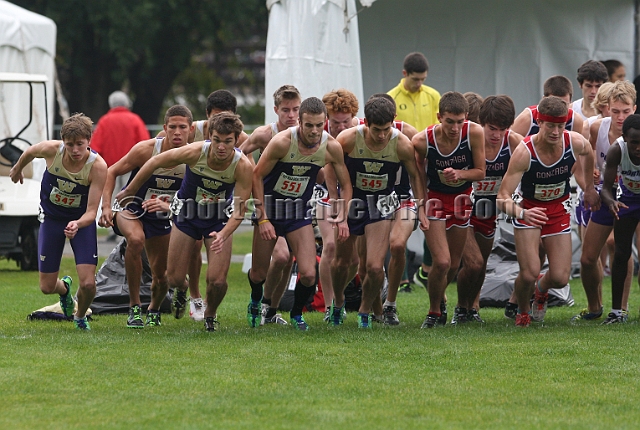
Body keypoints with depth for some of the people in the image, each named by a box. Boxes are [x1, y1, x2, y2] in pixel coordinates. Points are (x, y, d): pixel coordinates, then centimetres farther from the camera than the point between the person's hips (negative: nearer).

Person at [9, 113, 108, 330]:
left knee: (88, 284, -15)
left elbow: (91, 212, -30)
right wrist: (17, 169, 22)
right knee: (47, 287, 5)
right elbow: (29, 152, 2)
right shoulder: (51, 150, -24)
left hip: (82, 220, -2)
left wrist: (77, 225, -50)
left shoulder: (98, 166, -29)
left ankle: (80, 316, 20)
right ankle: (64, 287, 44)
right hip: (52, 217, 2)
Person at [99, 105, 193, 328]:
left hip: (161, 218, 3)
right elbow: (112, 172, -11)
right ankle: (134, 308, -28)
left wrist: (167, 206, -35)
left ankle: (153, 310, 48)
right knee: (136, 239, -38)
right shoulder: (145, 149, -23)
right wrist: (106, 206, -22)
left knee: (161, 277, 11)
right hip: (131, 209, -3)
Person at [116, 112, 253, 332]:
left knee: (217, 281, -12)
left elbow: (240, 209, -25)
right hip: (187, 213, 0)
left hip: (220, 219, 0)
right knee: (174, 278, 1)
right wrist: (128, 192, -4)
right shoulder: (194, 152, -29)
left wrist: (223, 235, -43)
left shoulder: (243, 166, -28)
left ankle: (210, 314, 24)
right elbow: (154, 162, -14)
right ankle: (180, 289, 42)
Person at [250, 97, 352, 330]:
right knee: (258, 274, 6)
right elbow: (257, 177, -12)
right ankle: (256, 301, 43)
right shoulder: (282, 142, -23)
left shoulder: (332, 147, -13)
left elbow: (345, 184, 4)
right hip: (270, 207, -2)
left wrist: (342, 217, -9)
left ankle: (296, 313, 18)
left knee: (309, 275, -12)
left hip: (300, 212, 2)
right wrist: (262, 219, -14)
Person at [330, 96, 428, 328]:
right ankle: (338, 302, 42)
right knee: (341, 263, 10)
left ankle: (365, 311, 13)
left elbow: (415, 176, 0)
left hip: (381, 205, 0)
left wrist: (421, 208, 0)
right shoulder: (347, 139, -20)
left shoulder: (402, 145, -18)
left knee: (375, 267, -13)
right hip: (349, 203, 0)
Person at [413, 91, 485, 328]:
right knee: (442, 262, -14)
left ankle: (439, 297, 44)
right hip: (434, 199, -3)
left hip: (461, 199, 3)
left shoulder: (474, 133, -22)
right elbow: (418, 176, -4)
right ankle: (434, 312, 11)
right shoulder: (422, 141, -25)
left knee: (454, 265, 12)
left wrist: (459, 174, -28)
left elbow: (480, 172, -11)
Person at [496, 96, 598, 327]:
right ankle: (522, 311, 20)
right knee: (529, 274, -17)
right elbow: (502, 197, -32)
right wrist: (520, 212, -52)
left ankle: (541, 289, 35)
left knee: (560, 278, -5)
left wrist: (589, 187, 16)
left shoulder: (576, 143, -20)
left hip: (559, 209, 3)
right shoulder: (524, 152, -31)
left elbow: (588, 152, 9)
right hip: (529, 207, -3)